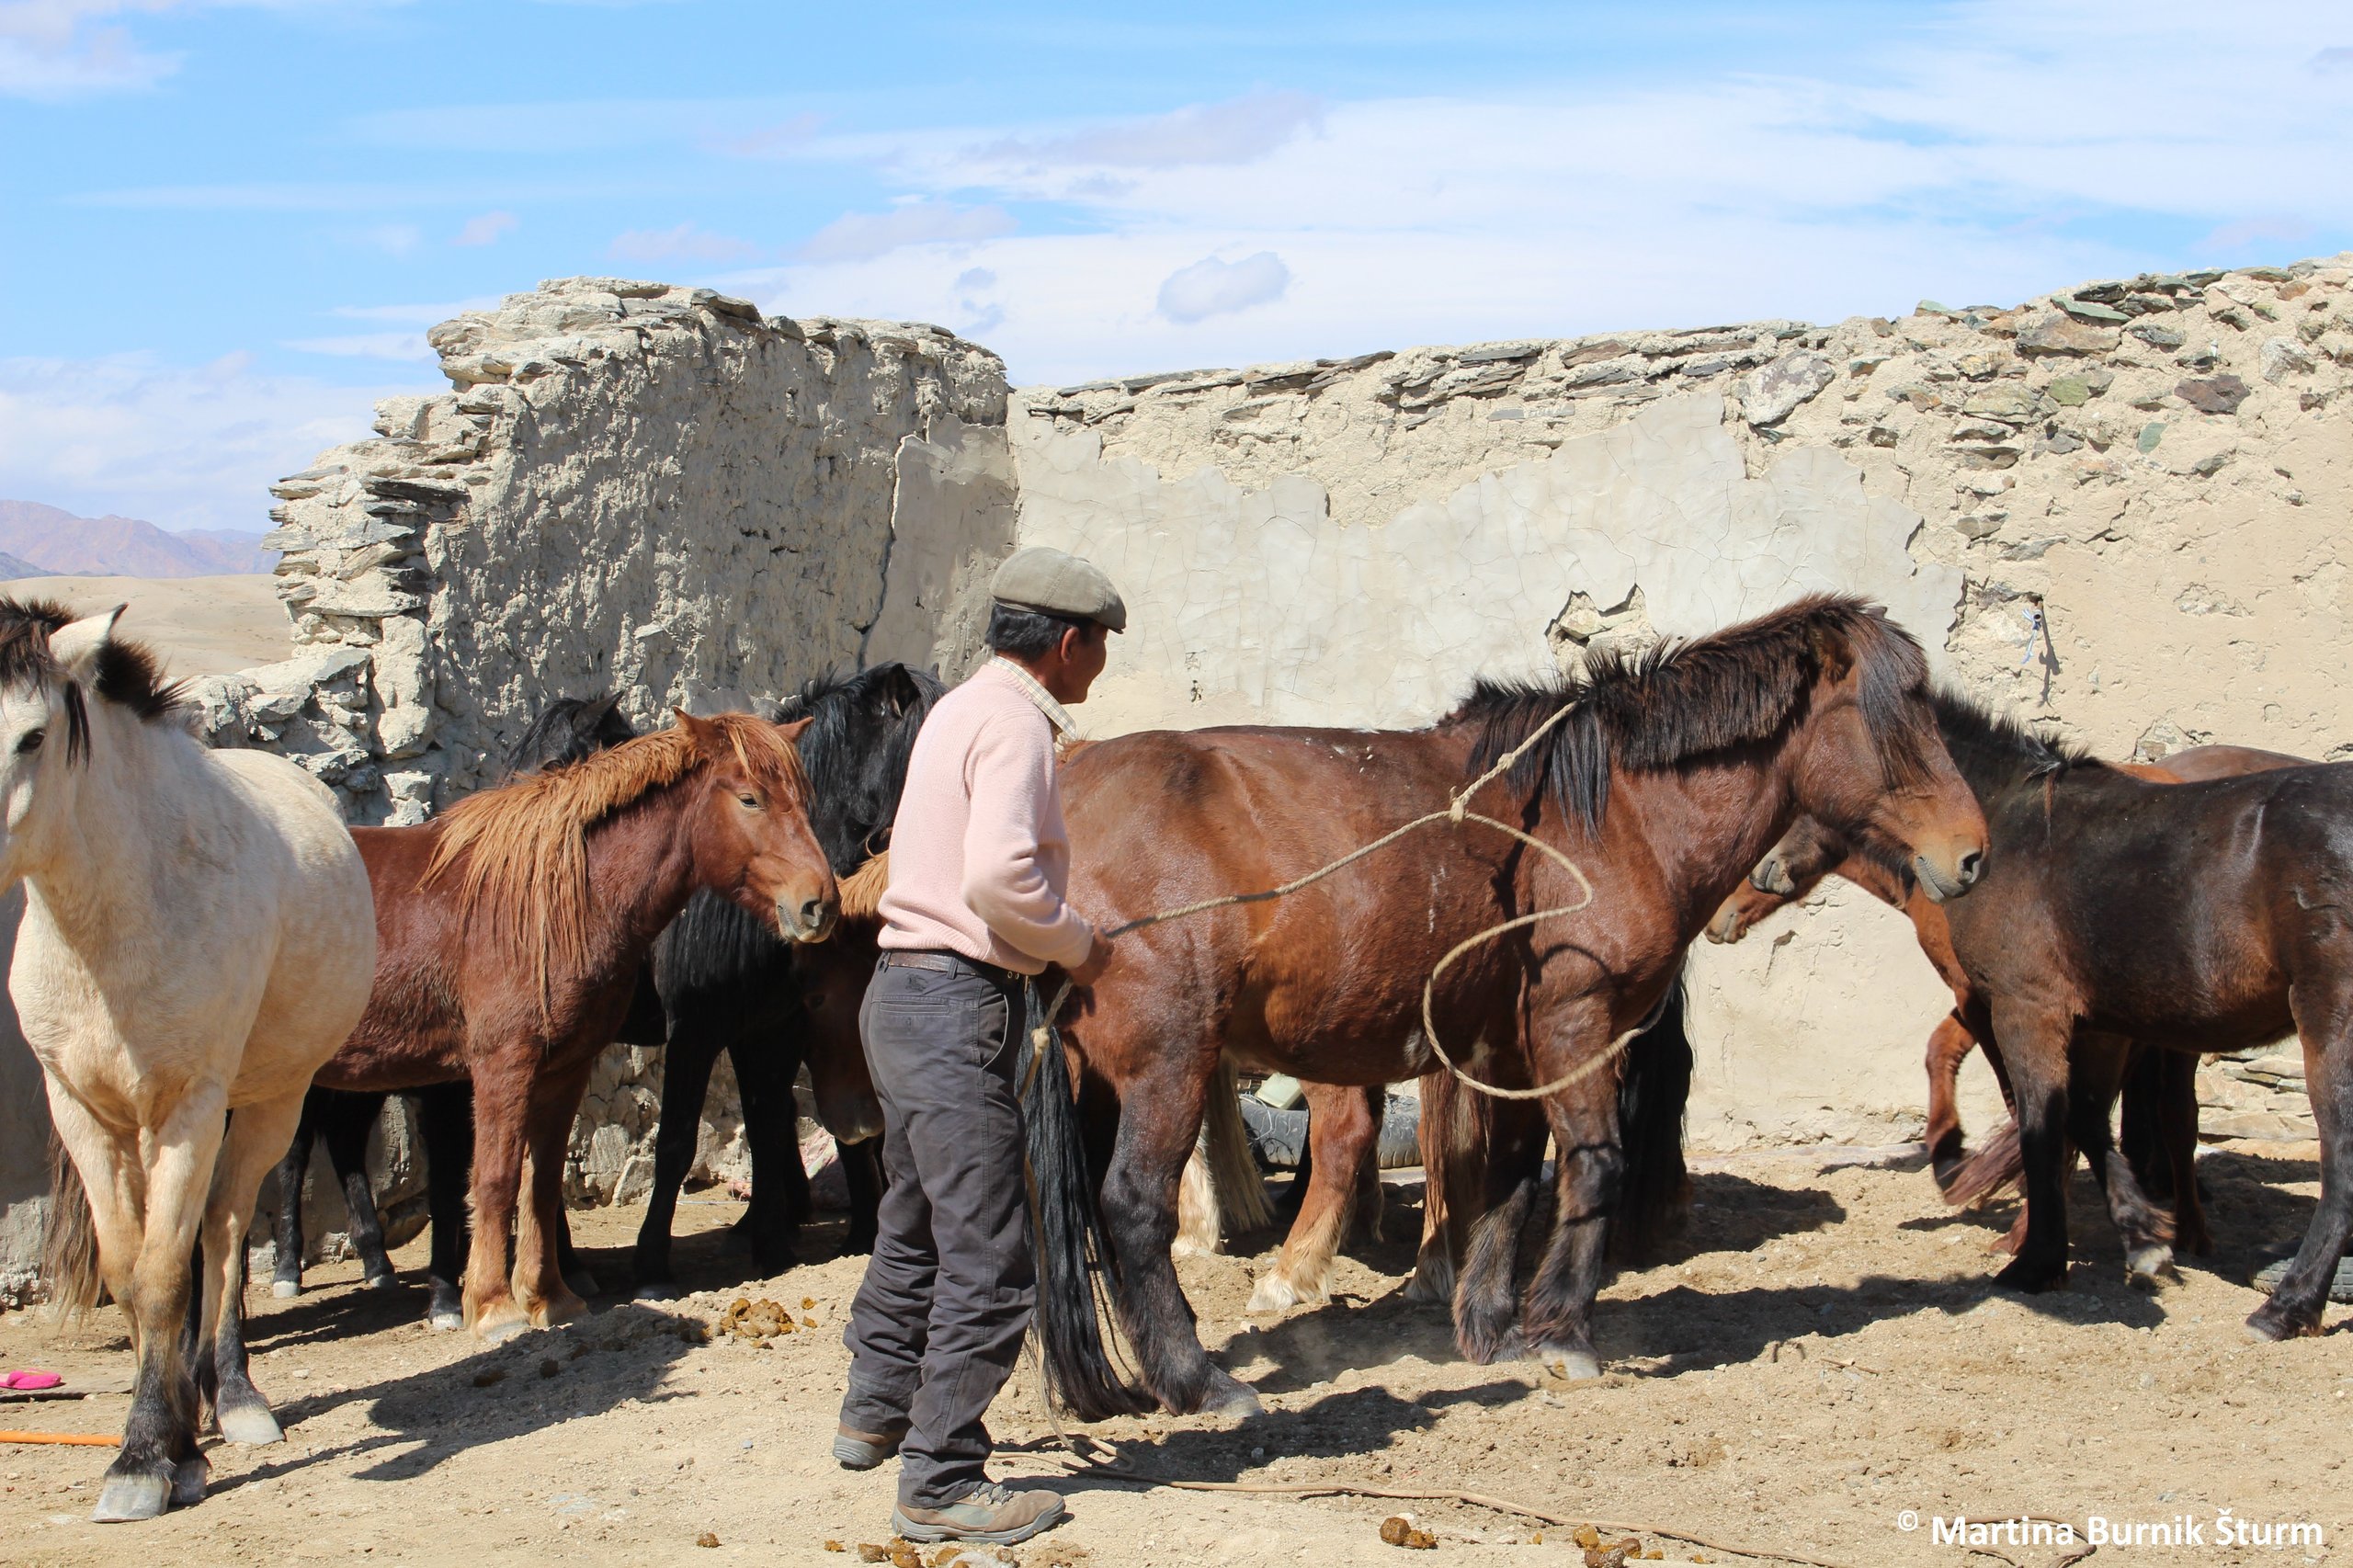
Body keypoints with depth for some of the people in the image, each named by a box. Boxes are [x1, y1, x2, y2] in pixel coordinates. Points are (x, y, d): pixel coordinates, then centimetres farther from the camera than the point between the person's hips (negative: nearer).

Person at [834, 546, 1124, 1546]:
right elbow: (999, 877, -28)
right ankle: (941, 1487, 0)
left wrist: (1052, 942, 16)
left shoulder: (964, 708, 15)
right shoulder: (1014, 724, -16)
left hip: (906, 993, 11)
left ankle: (875, 1417, 41)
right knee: (989, 1264, -5)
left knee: (917, 1227, 26)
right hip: (959, 1009, -11)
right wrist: (1078, 945, -12)